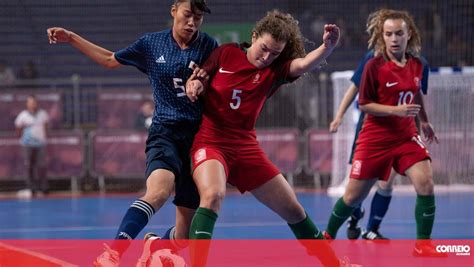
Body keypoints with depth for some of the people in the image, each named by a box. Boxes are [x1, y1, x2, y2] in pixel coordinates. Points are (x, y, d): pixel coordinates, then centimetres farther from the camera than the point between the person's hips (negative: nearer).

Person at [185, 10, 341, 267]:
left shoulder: (274, 69, -3)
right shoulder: (225, 53, -2)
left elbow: (305, 64, -23)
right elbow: (201, 79, 9)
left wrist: (327, 47, -43)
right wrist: (195, 84, -15)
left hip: (245, 147, 3)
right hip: (210, 141, -3)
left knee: (292, 209, 9)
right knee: (213, 194, -34)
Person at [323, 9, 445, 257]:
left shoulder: (417, 64, -1)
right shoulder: (374, 66, -15)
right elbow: (364, 104, -12)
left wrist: (424, 121, 27)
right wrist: (396, 110, -24)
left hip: (405, 135, 3)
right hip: (376, 138, -3)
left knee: (425, 183, -18)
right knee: (354, 195, 5)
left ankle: (423, 244, -7)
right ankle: (327, 236, 30)